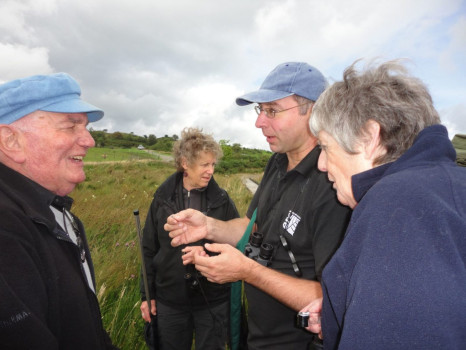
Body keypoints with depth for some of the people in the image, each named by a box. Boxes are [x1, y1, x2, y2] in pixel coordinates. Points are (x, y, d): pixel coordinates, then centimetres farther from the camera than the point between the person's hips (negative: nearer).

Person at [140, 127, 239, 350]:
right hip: (170, 300, 2)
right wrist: (147, 294, 4)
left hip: (213, 301, -1)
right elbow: (149, 250, 3)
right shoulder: (163, 198, -5)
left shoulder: (221, 200, -8)